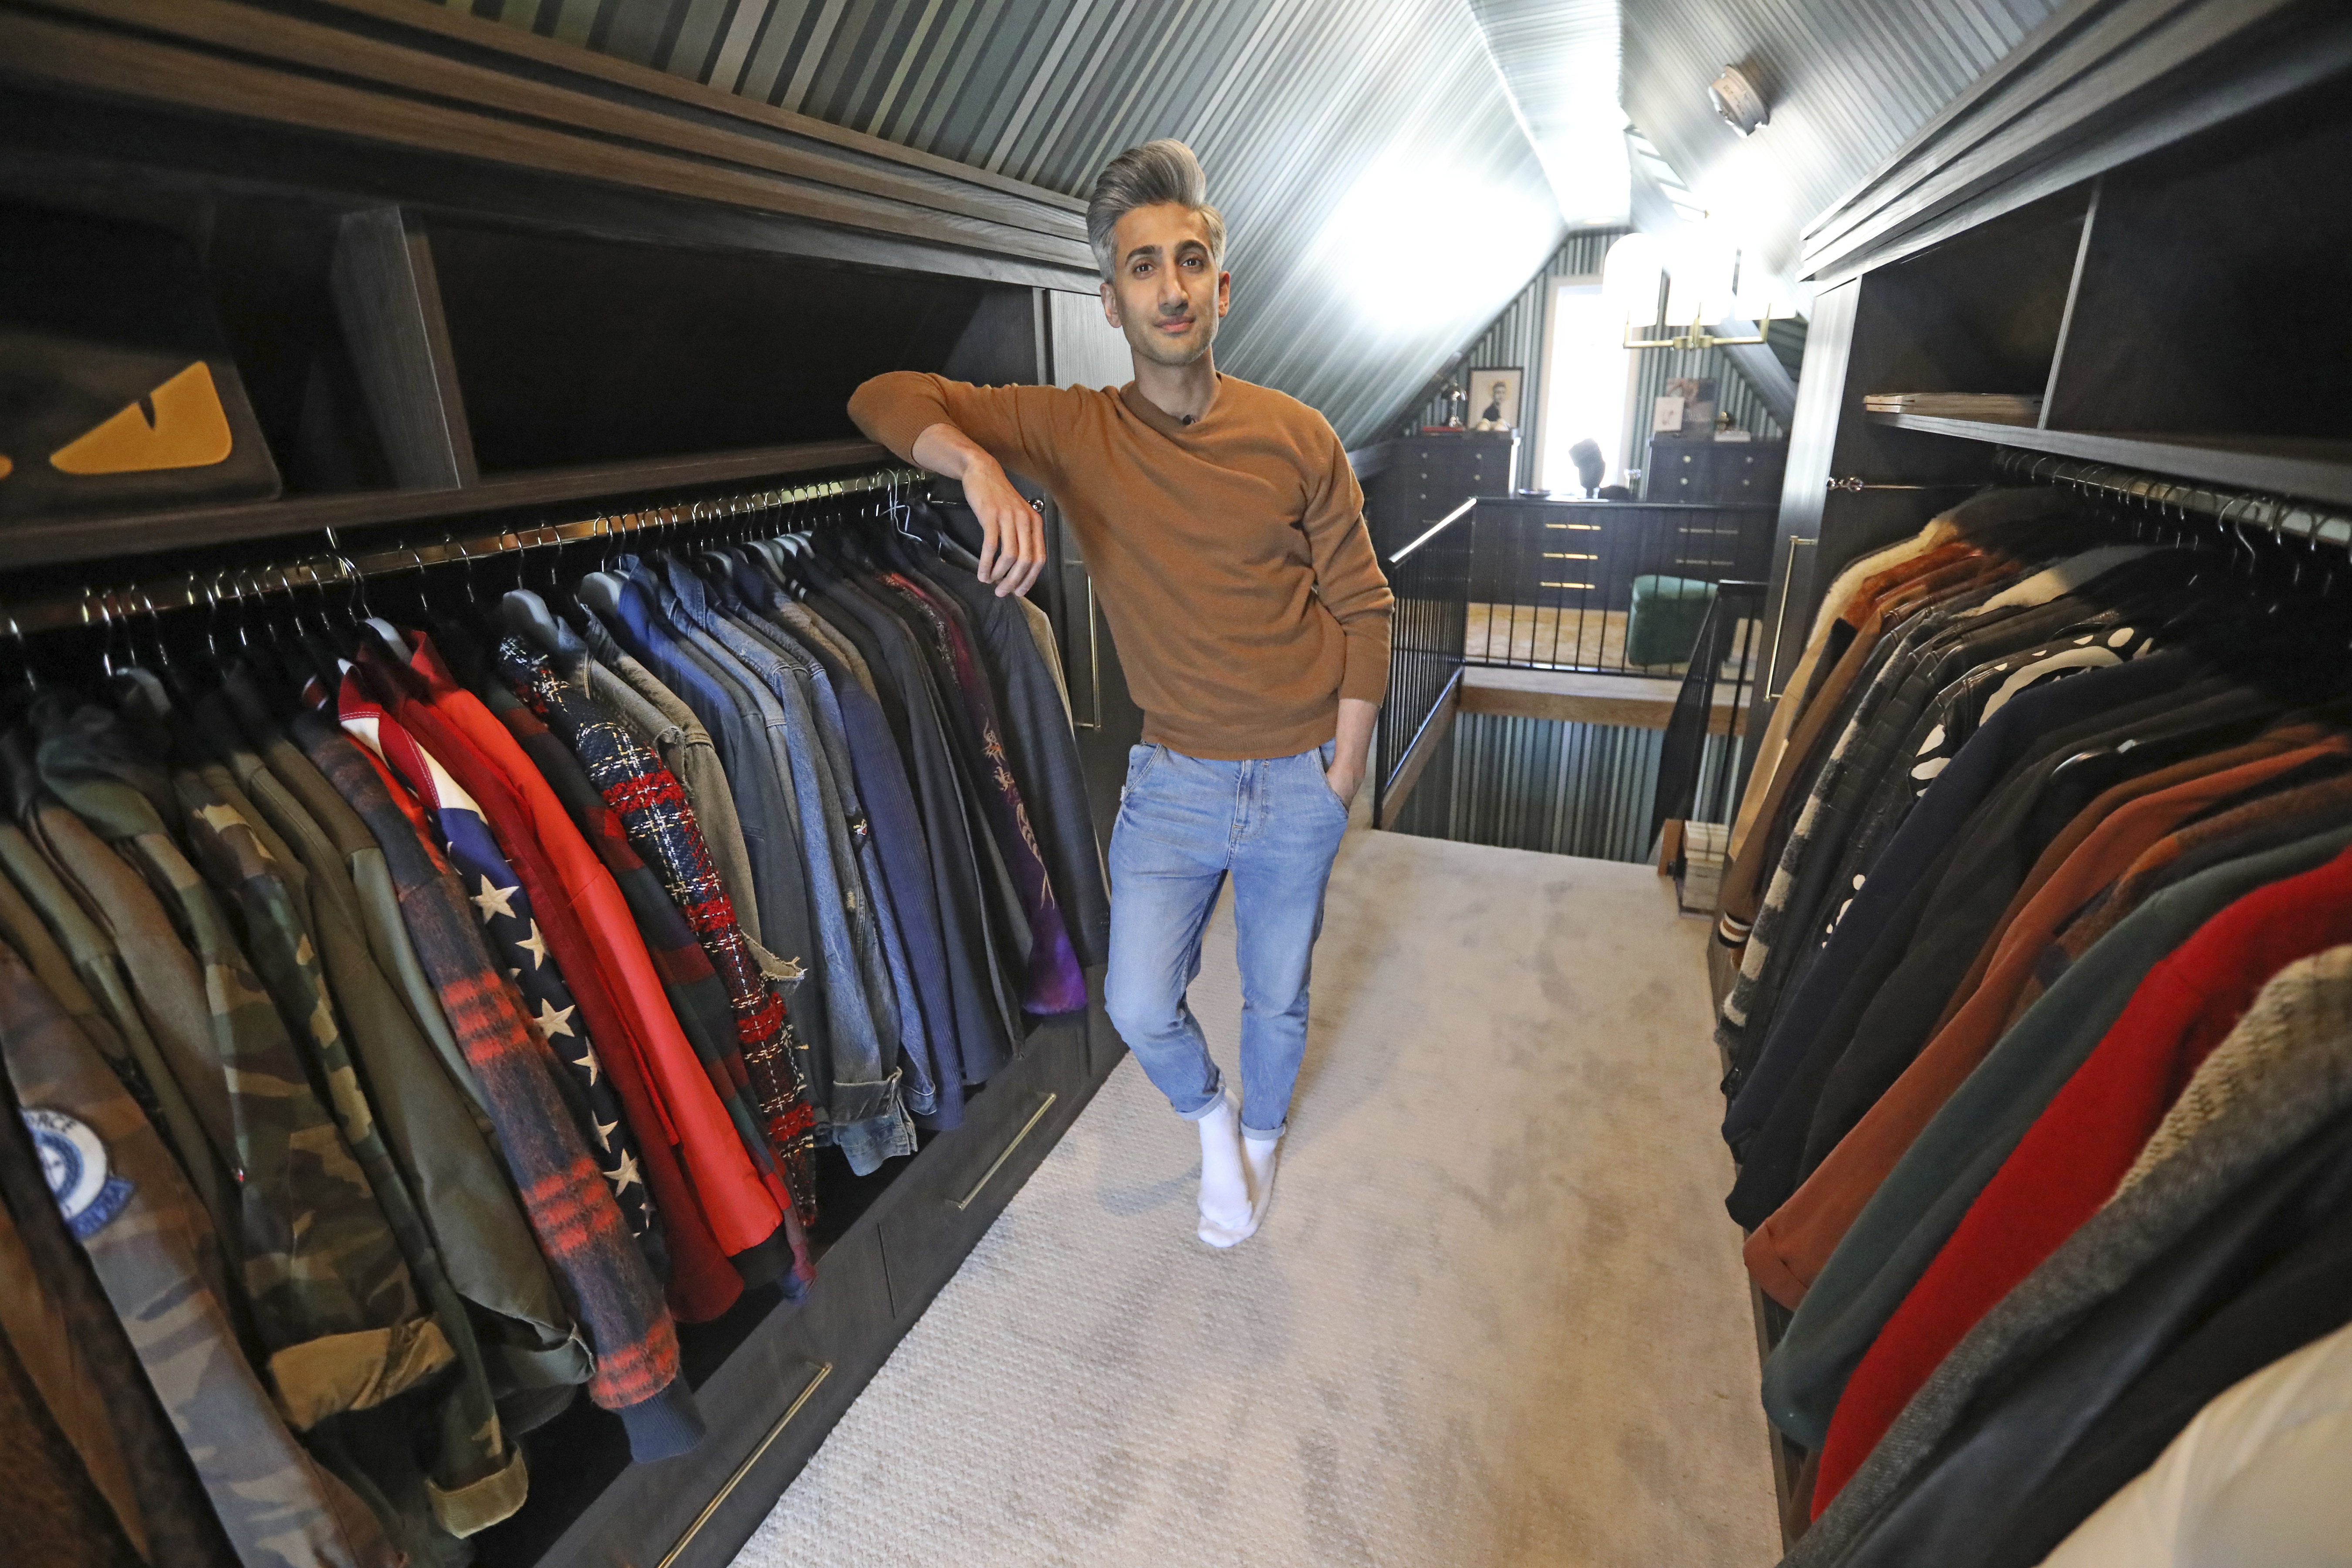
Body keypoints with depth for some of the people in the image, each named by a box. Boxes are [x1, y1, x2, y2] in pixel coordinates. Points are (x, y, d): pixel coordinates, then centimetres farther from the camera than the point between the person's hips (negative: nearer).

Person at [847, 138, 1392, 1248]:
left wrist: (1343, 773, -4)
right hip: (1175, 778, 0)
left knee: (1278, 998, 17)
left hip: (1301, 780, 0)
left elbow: (1361, 608, -2)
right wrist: (978, 464, -30)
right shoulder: (1073, 430, -7)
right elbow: (886, 398, -8)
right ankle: (1208, 1114, 39)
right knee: (1139, 1007, 3)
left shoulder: (1296, 439, -9)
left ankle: (1260, 1130, 50)